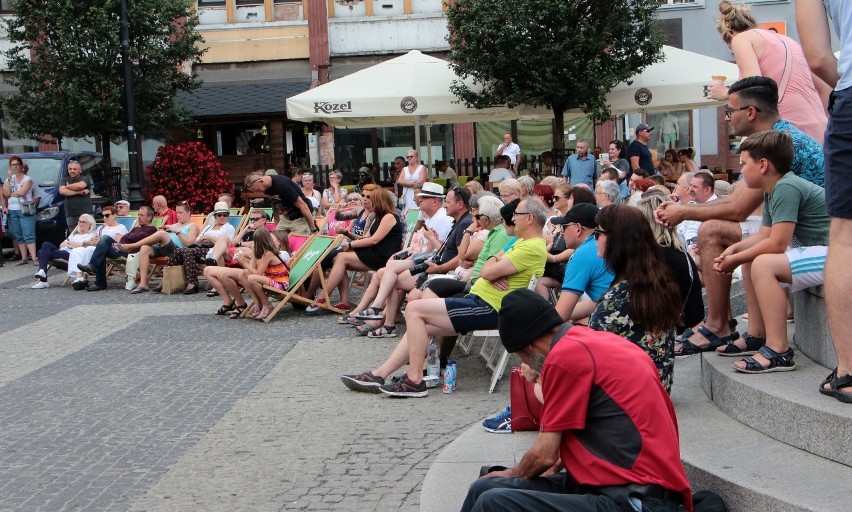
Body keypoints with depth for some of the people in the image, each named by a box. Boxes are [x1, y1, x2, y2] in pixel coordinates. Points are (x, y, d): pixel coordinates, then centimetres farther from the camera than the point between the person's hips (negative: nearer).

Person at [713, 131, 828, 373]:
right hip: (817, 251, 12)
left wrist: (736, 259, -12)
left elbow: (777, 243, -24)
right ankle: (757, 335, 17)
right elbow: (763, 236, 14)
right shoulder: (775, 190, 12)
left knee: (764, 264, -25)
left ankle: (778, 350, -24)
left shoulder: (786, 188, -20)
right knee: (752, 260, 15)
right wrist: (734, 249, -3)